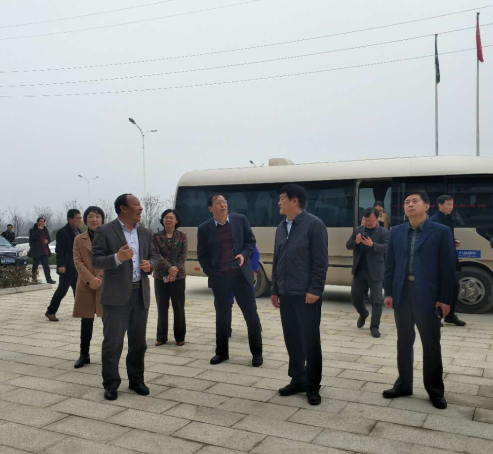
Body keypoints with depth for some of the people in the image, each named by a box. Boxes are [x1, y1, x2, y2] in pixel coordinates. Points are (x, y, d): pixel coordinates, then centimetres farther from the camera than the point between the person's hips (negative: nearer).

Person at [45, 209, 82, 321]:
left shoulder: (78, 231, 13)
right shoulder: (63, 232, -12)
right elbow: (59, 250, -17)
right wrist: (61, 265, -24)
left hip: (78, 268, 8)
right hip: (67, 268, -8)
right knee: (62, 289, -3)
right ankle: (50, 311, 7)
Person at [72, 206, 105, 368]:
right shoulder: (79, 239, 10)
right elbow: (77, 261, 0)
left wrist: (100, 278, -15)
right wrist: (90, 279, -14)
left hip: (106, 284, -1)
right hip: (85, 285, 2)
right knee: (86, 321, 6)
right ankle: (84, 354, 15)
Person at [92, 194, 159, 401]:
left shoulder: (145, 233, 11)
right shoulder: (105, 231, -5)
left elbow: (154, 256, 17)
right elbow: (96, 260, -9)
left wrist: (150, 264, -6)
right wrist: (117, 258, -26)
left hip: (141, 293, 5)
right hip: (116, 294, -5)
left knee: (138, 341, 13)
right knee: (112, 342, 2)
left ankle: (136, 380, 26)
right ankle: (111, 384, 15)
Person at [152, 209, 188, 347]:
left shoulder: (182, 236, 3)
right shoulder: (156, 236, 3)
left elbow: (183, 255, -5)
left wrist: (175, 270, -18)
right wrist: (169, 267, -21)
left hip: (178, 276, 0)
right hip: (160, 276, 1)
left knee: (178, 307, 4)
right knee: (162, 307, 6)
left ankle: (180, 337, 14)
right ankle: (161, 337, 16)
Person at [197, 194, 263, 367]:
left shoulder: (240, 219, 0)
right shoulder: (204, 228, -2)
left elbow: (251, 240, 9)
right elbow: (202, 255, 7)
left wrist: (244, 254, -9)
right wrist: (210, 273, -1)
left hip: (241, 274, 0)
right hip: (219, 278, 0)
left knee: (251, 314, 3)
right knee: (222, 316, 10)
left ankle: (257, 353, 18)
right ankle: (222, 352, 27)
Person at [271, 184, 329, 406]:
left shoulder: (314, 224, -9)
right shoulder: (281, 228, 13)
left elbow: (321, 261, -12)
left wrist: (315, 290, -16)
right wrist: (275, 289, 15)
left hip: (306, 294, -7)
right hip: (286, 294, 7)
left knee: (310, 340, 2)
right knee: (291, 339, 12)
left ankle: (313, 386, 15)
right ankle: (298, 380, 26)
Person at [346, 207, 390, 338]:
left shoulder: (384, 232, -4)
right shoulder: (358, 230, 9)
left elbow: (386, 248, -17)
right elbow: (348, 245, 5)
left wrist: (372, 244, -33)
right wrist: (356, 241, -17)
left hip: (375, 272, -4)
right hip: (359, 271, 4)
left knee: (376, 300, -1)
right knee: (355, 296, 10)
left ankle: (374, 326, 9)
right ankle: (363, 314, 39)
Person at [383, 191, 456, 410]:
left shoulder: (441, 232, -4)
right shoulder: (396, 232, 8)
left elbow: (447, 268, -6)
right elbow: (390, 264, 9)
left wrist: (445, 298, -9)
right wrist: (389, 292, 3)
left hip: (427, 295, -4)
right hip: (402, 293, 4)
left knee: (431, 344, 6)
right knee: (404, 341, 14)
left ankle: (435, 390, 20)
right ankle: (404, 384, 27)